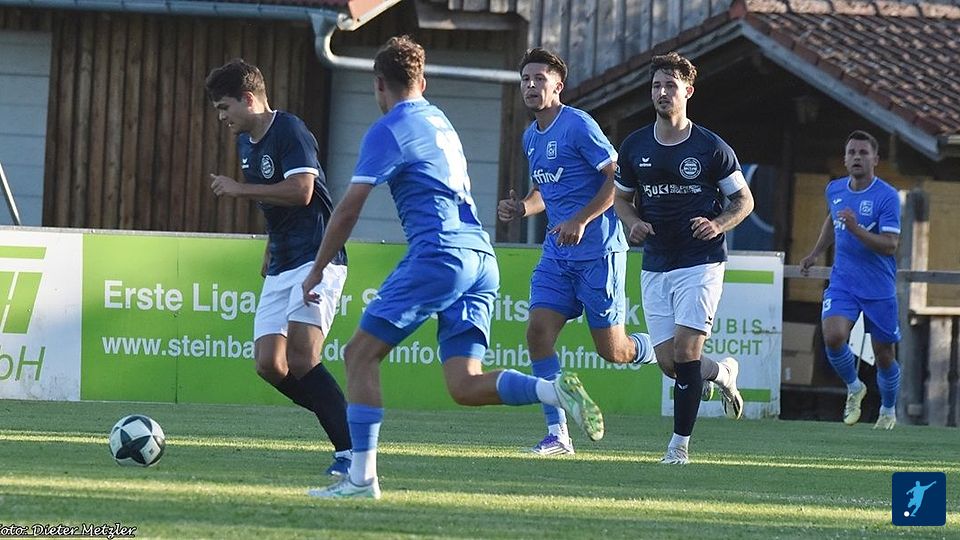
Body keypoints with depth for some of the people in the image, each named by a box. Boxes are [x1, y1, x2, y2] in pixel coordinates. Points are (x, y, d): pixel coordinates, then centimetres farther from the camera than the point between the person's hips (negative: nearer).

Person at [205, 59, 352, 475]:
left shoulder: (289, 131, -11)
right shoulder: (246, 142, 16)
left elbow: (300, 191, -24)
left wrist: (240, 189, -17)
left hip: (316, 258, -9)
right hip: (282, 266, 9)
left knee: (301, 359, -20)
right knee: (269, 364, -2)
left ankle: (351, 449, -15)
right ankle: (336, 415, 11)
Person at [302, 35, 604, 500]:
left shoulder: (388, 130, -2)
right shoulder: (440, 122, 23)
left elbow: (349, 209, -4)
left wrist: (317, 270, 4)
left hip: (440, 253, -8)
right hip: (481, 257, 8)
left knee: (361, 354, -1)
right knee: (465, 386, 2)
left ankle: (361, 477, -7)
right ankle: (555, 390, -20)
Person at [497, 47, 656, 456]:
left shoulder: (578, 125, -12)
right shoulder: (531, 138, 13)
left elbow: (617, 179, -14)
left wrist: (581, 221, -21)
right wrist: (522, 208, 6)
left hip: (598, 250, -7)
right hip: (558, 254, 7)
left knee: (612, 350, -3)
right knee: (539, 330, -9)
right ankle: (557, 434, -5)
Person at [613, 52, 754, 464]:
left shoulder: (712, 148, -4)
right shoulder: (635, 147, 6)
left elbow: (744, 200, 4)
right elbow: (622, 197, 19)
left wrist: (718, 224, -16)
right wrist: (633, 222, -3)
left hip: (701, 263, -4)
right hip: (655, 266, 4)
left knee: (685, 352, -14)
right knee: (669, 362, 0)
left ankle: (680, 443, -5)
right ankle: (722, 373, 33)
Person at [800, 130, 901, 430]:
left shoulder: (887, 196, -14)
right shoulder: (835, 190, 4)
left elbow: (890, 245, -21)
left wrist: (856, 229, -32)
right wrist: (815, 254, 22)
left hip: (879, 289, -3)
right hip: (842, 284, 3)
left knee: (884, 357, 6)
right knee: (833, 337, -21)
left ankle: (888, 411, 33)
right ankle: (854, 388, 7)